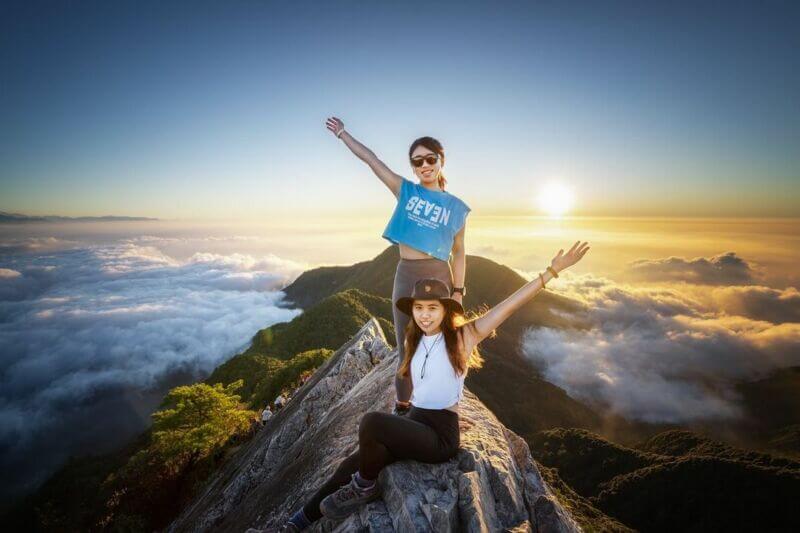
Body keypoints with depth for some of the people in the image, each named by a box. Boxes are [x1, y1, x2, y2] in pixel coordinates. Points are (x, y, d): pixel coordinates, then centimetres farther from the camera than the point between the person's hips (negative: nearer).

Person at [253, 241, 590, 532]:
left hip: (441, 434, -6)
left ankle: (364, 488, -2)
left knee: (371, 421, -28)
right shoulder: (412, 341, 5)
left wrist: (552, 270, -22)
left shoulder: (463, 336, -12)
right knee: (350, 464, -3)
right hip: (414, 423, 6)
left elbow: (511, 303, -18)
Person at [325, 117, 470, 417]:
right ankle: (402, 403, 27)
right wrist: (342, 133, 12)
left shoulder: (455, 207, 3)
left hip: (438, 276, -1)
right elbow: (371, 159, 7)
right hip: (405, 275, 1)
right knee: (407, 347, 10)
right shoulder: (405, 190, 4)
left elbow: (458, 252, 3)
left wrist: (458, 291, -2)